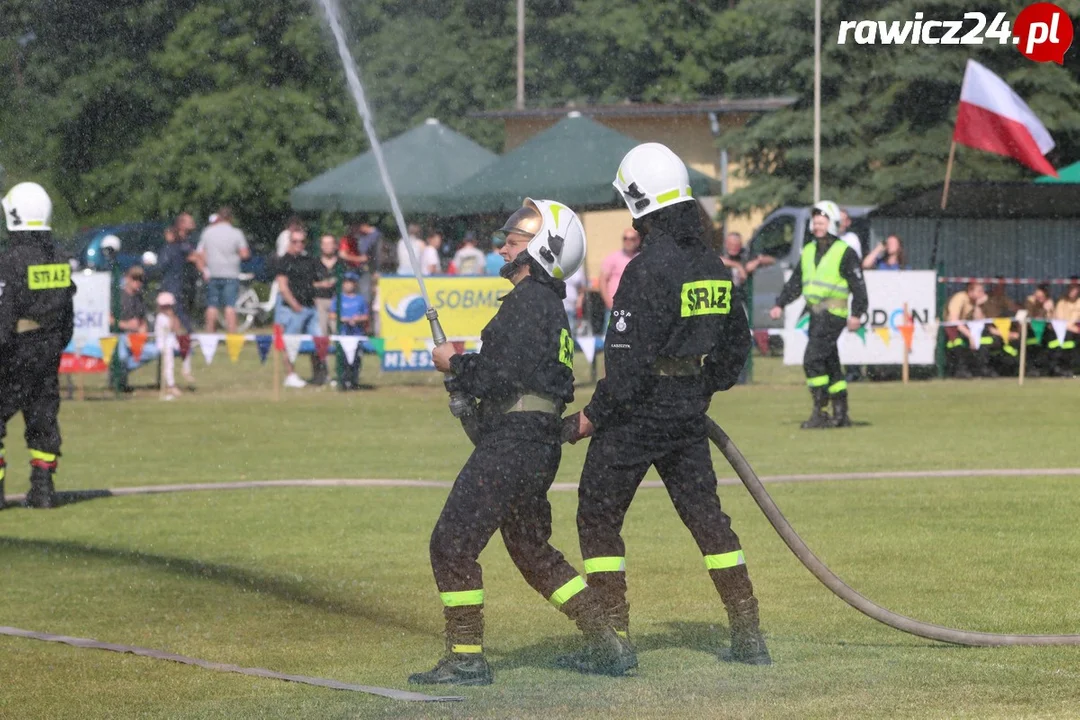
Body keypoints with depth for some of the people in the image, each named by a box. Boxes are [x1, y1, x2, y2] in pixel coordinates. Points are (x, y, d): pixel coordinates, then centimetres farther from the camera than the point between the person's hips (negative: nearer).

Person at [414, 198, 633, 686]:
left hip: (513, 442, -11)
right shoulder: (551, 304, 19)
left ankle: (466, 659, -6)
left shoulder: (527, 300, -13)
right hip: (539, 444, 11)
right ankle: (607, 647, 19)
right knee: (532, 551, 19)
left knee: (453, 543, -7)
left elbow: (503, 378, -19)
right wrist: (466, 370, 11)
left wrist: (454, 365, -3)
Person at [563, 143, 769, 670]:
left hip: (638, 412, -7)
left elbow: (630, 361, -20)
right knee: (706, 514, 13)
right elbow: (735, 344, 16)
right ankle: (748, 636, 11)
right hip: (688, 413, 7)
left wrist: (593, 417, -11)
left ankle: (614, 637, 2)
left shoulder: (647, 270, -18)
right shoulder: (712, 266, 7)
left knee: (598, 517, 4)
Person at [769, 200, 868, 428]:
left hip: (833, 313, -8)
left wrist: (857, 314, -13)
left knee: (813, 360, -16)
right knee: (830, 363, 10)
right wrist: (780, 305, 9)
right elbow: (795, 282, 20)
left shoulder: (845, 253, -5)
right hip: (815, 313, 8)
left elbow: (858, 285, -6)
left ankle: (819, 412, -13)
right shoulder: (808, 251, 16)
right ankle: (841, 414, 16)